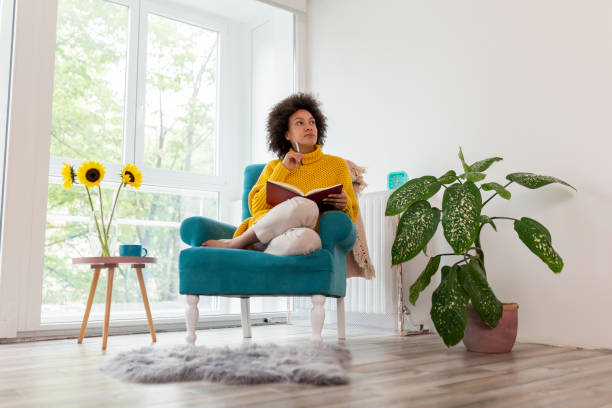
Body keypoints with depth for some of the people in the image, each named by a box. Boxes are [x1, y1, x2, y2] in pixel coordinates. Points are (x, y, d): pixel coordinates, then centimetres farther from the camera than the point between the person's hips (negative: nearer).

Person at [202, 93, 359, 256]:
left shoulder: (337, 164, 17)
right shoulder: (273, 167, 22)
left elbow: (351, 216, 16)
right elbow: (256, 208, 7)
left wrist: (344, 203, -8)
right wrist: (283, 170, 3)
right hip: (263, 235, 0)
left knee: (308, 238, -41)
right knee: (305, 205, -35)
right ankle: (235, 244, -20)